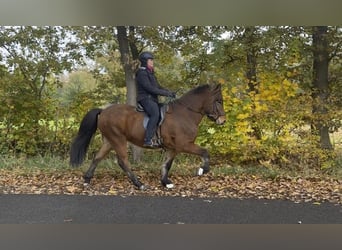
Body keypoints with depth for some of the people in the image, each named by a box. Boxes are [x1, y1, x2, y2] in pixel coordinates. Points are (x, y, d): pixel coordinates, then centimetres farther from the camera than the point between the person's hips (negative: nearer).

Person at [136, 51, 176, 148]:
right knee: (155, 114, -32)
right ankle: (148, 140, -38)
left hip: (152, 99, 11)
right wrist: (166, 93, -17)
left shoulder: (150, 73, 21)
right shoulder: (142, 73, -9)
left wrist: (170, 92, 6)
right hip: (145, 99, -11)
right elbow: (149, 88, -18)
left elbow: (158, 87, 22)